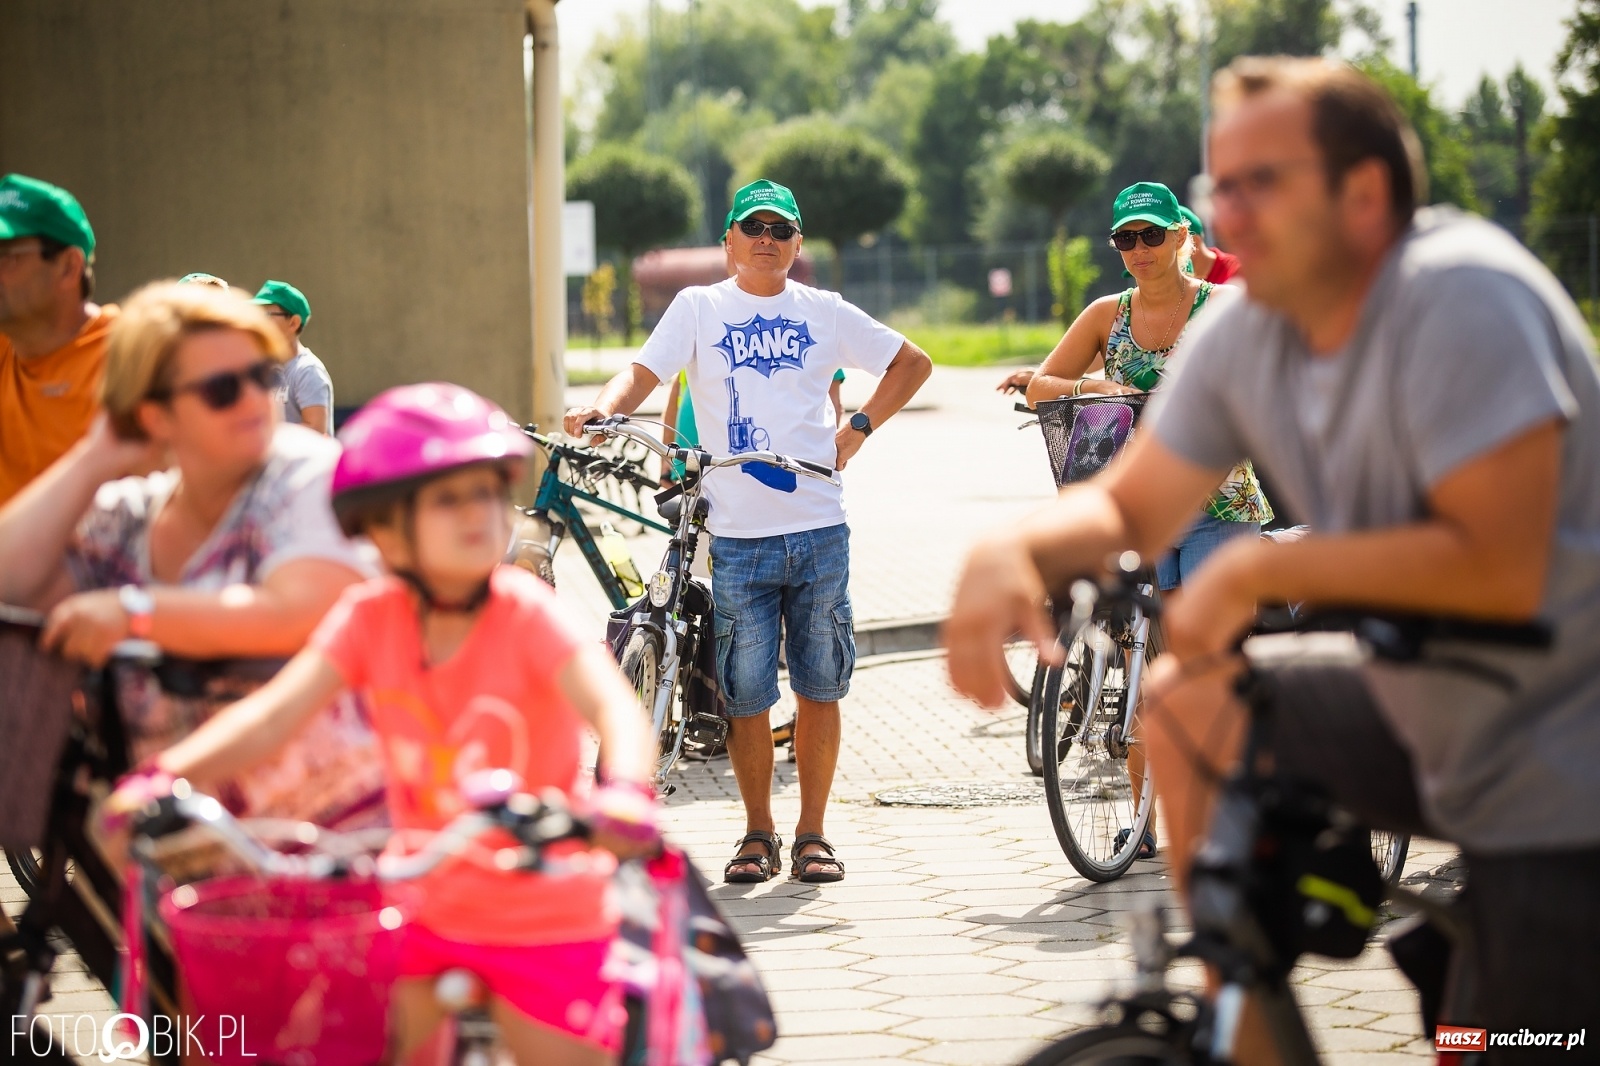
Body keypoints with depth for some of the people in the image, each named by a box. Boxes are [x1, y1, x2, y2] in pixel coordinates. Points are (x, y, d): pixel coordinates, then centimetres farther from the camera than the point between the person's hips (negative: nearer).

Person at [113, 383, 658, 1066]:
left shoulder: (525, 613, -18)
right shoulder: (370, 618, -8)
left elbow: (616, 707, -33)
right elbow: (271, 715, -17)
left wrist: (626, 792, -55)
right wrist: (164, 777, -34)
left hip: (547, 922, -3)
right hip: (429, 914, 3)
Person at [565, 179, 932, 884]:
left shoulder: (823, 312, 9)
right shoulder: (699, 308, 7)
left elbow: (913, 362, 18)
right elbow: (644, 373, -3)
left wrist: (859, 428, 6)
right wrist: (604, 409, -24)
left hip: (819, 531, 1)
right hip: (738, 537, -1)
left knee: (819, 687, 4)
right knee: (746, 694, 1)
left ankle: (811, 834, 13)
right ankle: (758, 834, 14)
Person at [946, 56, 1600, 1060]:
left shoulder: (1463, 295, -23)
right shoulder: (1246, 337, 0)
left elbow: (1502, 567, -30)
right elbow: (1130, 507, 8)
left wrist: (1261, 569, -24)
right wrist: (1012, 551, -14)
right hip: (1436, 728, 8)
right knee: (1185, 705, 8)